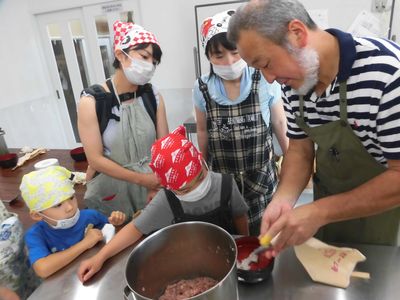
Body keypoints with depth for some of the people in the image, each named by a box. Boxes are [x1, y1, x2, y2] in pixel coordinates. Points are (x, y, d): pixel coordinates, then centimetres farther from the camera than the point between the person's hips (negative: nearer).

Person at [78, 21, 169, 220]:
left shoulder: (152, 95, -5)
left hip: (153, 185, 3)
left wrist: (158, 183, -14)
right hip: (111, 190, -3)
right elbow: (95, 159, -14)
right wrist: (141, 178, -14)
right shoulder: (91, 101, -15)